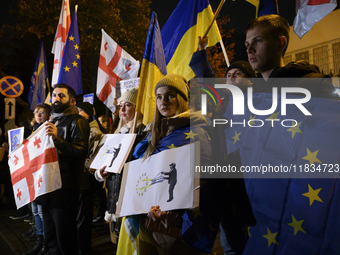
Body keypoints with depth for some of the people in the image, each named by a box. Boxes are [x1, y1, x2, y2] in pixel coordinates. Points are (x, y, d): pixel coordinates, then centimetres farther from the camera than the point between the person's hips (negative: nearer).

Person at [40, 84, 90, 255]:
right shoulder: (52, 122, 20)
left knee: (65, 241, 0)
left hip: (64, 188, -8)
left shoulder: (77, 122, -6)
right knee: (51, 239, 17)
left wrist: (57, 138, -27)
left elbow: (81, 152, -19)